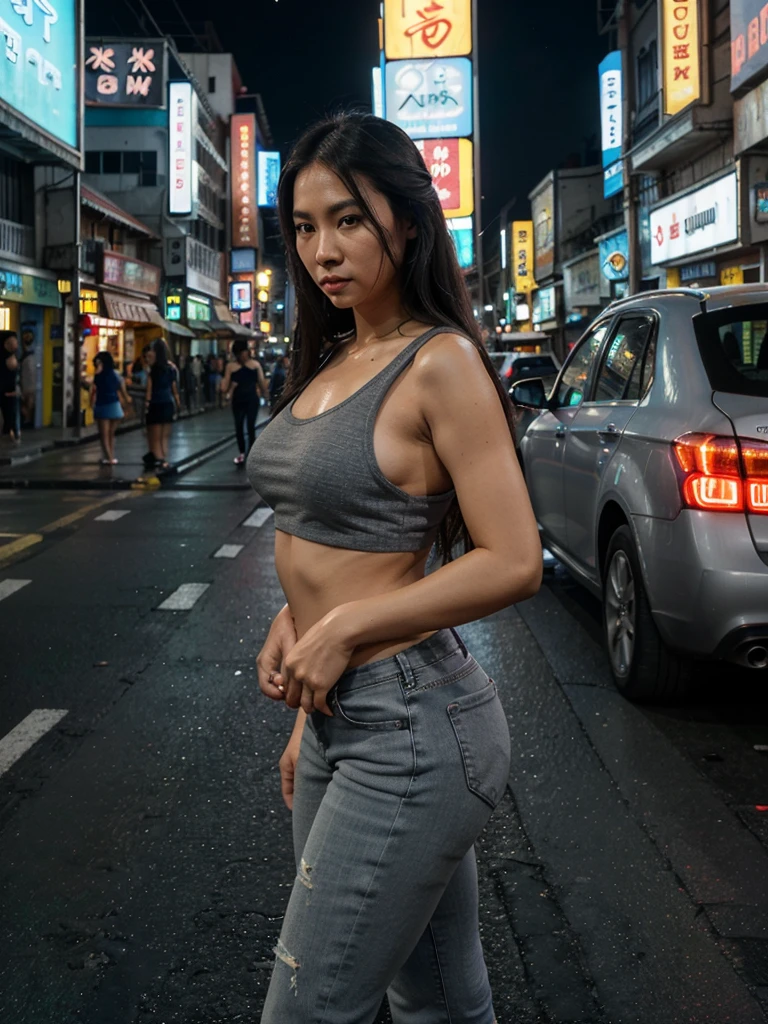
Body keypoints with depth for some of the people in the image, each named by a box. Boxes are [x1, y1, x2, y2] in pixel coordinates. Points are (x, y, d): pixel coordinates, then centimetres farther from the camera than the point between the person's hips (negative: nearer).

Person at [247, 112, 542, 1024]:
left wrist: (341, 631, -14)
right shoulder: (335, 360, 11)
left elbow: (512, 563, -17)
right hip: (340, 720, 8)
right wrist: (309, 720, 16)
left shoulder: (440, 364, -13)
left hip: (408, 727, -8)